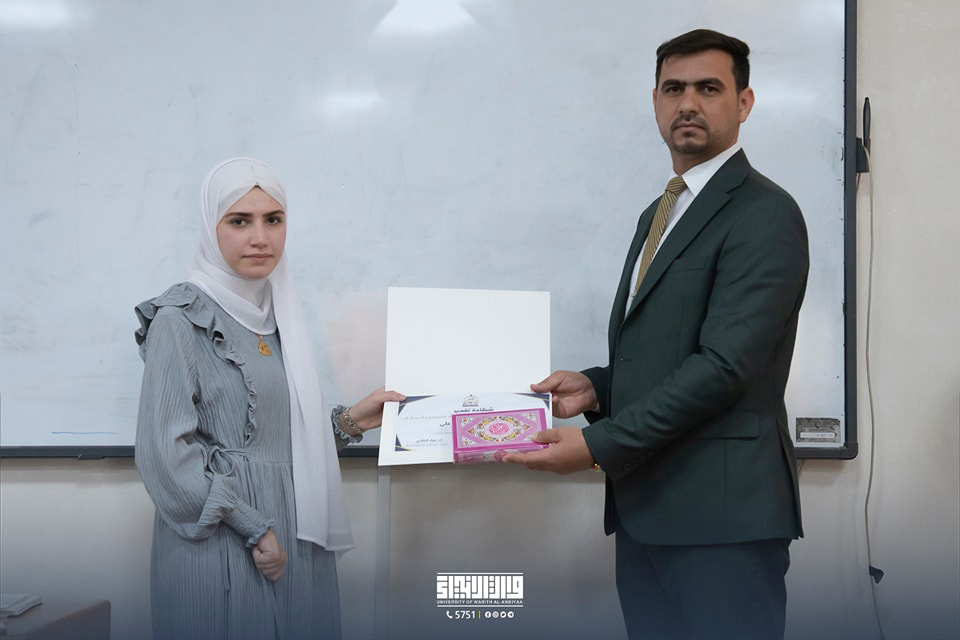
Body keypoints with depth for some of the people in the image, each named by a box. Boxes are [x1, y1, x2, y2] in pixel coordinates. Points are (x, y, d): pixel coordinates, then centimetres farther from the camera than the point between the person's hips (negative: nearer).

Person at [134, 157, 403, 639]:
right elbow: (166, 453, -16)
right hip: (220, 547, -7)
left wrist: (351, 421, 6)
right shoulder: (181, 319, -10)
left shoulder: (279, 314, 11)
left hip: (295, 542, 7)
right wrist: (254, 528, -15)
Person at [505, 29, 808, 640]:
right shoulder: (658, 215, 19)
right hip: (646, 506, 8)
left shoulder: (764, 213, -10)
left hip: (722, 514, -8)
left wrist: (597, 444, -17)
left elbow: (723, 364, -18)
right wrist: (597, 387, 3)